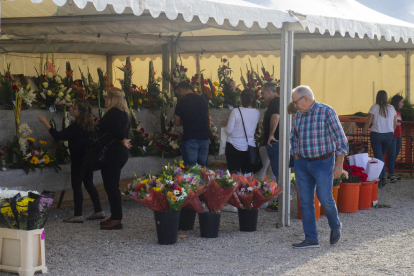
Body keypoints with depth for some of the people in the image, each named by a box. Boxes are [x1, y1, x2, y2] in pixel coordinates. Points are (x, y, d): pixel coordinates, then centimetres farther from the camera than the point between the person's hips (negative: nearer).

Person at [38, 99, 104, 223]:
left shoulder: (76, 126, -21)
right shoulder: (89, 124, 5)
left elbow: (58, 136, -20)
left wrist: (45, 123, -17)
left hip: (79, 160, -8)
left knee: (76, 186, -1)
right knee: (89, 184, 15)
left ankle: (78, 215, 2)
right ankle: (98, 211, 17)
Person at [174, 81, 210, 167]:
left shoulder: (181, 103, -6)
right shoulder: (203, 100, 7)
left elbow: (177, 123, 1)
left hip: (190, 139, -4)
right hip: (204, 137, 5)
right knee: (203, 167, 10)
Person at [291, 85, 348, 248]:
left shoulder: (327, 112, -9)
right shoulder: (299, 116, 9)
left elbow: (340, 139, -10)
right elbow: (294, 139, 21)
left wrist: (339, 164, -12)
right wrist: (297, 161, 12)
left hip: (323, 163, -6)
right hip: (302, 163, 6)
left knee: (325, 198, -7)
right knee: (305, 201, 2)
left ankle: (335, 226, 22)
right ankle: (311, 239, 8)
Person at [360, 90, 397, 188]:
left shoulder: (374, 108, -6)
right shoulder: (392, 108, 5)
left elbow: (368, 122, -6)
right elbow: (395, 123, 10)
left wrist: (362, 134, 1)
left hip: (376, 135, -3)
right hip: (388, 135, 3)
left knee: (378, 157, 1)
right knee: (381, 155, 19)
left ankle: (379, 182, -3)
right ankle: (383, 177, 8)